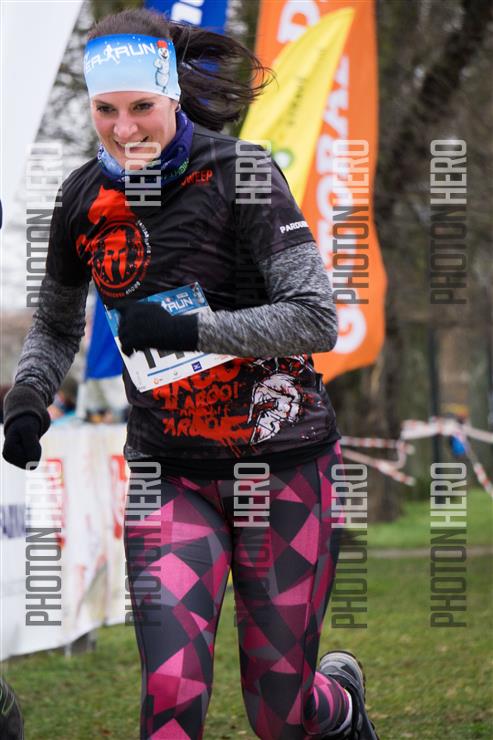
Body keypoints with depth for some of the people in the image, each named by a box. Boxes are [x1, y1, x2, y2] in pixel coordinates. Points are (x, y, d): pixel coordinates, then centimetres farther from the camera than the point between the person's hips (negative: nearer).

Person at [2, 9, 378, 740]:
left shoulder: (240, 173, -13)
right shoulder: (86, 197, 0)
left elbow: (316, 320, -18)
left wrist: (189, 329, -26)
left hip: (281, 462, -3)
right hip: (168, 472, 3)